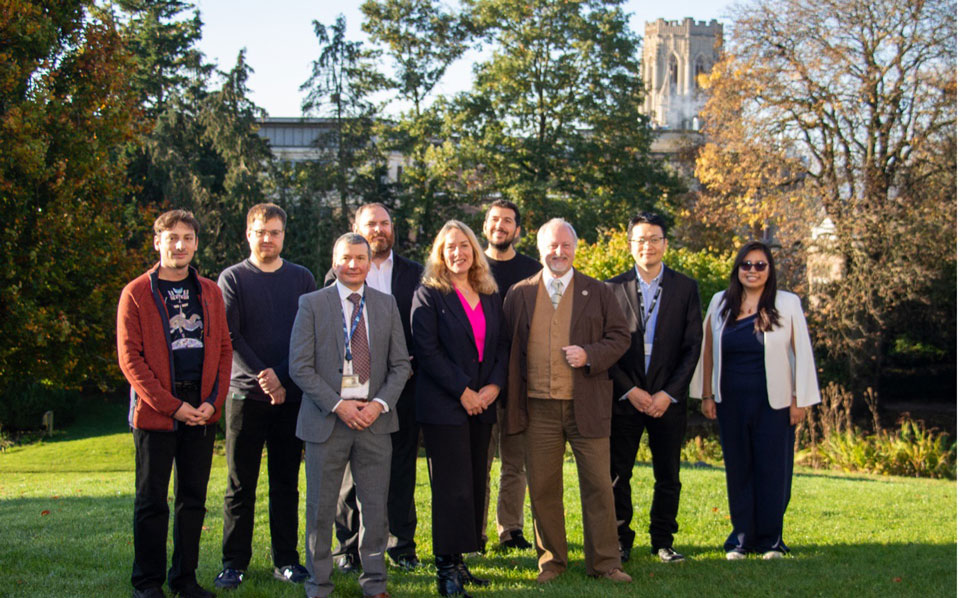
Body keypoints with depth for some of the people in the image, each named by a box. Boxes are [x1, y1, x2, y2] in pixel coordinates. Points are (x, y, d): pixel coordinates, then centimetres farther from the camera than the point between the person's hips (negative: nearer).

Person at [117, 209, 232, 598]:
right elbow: (129, 358, -6)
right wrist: (171, 405, -12)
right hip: (155, 411, -4)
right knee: (152, 501, 1)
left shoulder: (210, 292, 12)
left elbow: (224, 349, 12)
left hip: (202, 411, 4)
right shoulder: (136, 293, -1)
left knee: (194, 498, 8)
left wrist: (213, 401, -2)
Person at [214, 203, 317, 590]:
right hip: (246, 394, -2)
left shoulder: (302, 279, 9)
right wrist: (263, 378, -15)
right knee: (240, 485, 2)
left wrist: (282, 376, -9)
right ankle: (234, 562, 9)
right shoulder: (233, 278, 3)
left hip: (291, 395, 2)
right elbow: (230, 336, -5)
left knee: (286, 482, 7)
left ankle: (286, 559, 14)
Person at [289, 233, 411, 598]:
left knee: (375, 506, 6)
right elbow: (300, 367, -5)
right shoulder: (312, 304, 1)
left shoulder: (386, 305, 10)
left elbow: (400, 364, 9)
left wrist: (380, 403, -7)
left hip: (375, 417, 2)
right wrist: (338, 405, -13)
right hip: (327, 418, -2)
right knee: (321, 508, 3)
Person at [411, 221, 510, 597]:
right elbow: (426, 351, -11)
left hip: (482, 405, 6)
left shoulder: (490, 296, 14)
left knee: (475, 484, 6)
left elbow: (501, 346, 13)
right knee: (453, 487, -7)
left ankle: (457, 560, 14)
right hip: (444, 406, -6)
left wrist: (493, 386, -3)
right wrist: (462, 391, -13)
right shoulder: (428, 295, -3)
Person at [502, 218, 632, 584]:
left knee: (598, 485, 1)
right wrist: (511, 397, 1)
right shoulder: (519, 294, 8)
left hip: (587, 405, -1)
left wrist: (589, 355, -12)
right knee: (543, 488, 6)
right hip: (539, 408, 1)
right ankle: (551, 561, 18)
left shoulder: (598, 292, 7)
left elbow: (619, 337, 6)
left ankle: (604, 562, 11)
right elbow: (507, 346, 10)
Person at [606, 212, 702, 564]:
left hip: (668, 398, 1)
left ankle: (663, 541, 18)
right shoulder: (614, 288, 3)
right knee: (617, 474, 2)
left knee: (668, 476, 6)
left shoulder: (685, 288, 4)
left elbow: (692, 346, 1)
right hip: (625, 397, 0)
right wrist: (630, 390, -9)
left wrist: (669, 393, -8)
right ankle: (620, 542, 14)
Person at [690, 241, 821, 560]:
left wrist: (799, 400, -3)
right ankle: (741, 538, 16)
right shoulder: (720, 303, 7)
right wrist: (706, 395, 8)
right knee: (738, 470, 7)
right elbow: (707, 351, 11)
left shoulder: (787, 304, -1)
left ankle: (770, 540, 12)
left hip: (773, 402, -2)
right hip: (730, 402, 3)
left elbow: (802, 354, 0)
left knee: (772, 470, 0)